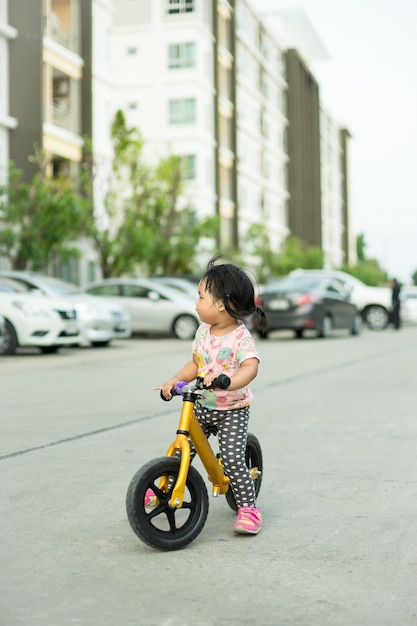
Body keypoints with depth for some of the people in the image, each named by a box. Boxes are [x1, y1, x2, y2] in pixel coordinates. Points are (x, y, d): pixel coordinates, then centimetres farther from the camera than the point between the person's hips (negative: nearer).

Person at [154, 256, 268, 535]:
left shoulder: (241, 338, -21)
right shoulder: (204, 331, 1)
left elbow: (250, 368, -37)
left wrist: (225, 381, -53)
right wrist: (174, 380, -5)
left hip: (232, 410, -6)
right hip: (202, 405, 6)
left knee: (233, 460, -12)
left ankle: (248, 508, 2)